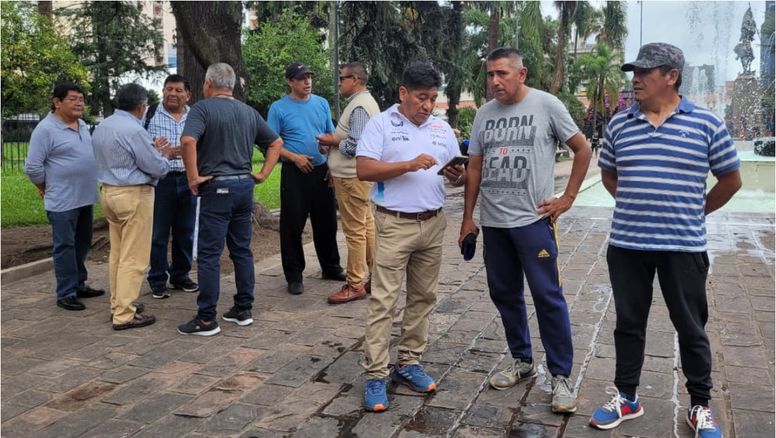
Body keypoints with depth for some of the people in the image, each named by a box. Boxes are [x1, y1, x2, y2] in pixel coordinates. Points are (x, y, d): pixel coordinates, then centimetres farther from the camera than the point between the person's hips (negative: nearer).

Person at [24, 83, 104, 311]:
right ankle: (66, 294, 7)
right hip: (62, 201, -8)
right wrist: (47, 189, -2)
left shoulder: (83, 126, 10)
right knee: (65, 247, -1)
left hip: (85, 198, 8)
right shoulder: (45, 129, -15)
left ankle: (79, 284, 28)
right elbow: (32, 167, -14)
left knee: (82, 244, 16)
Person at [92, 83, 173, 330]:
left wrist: (151, 149, 17)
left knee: (117, 252, 17)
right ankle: (124, 315, -2)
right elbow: (157, 168, -14)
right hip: (133, 196, -9)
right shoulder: (134, 130, -19)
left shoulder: (102, 127, 10)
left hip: (109, 192, 9)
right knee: (133, 257, -4)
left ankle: (118, 303, 27)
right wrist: (164, 155, 7)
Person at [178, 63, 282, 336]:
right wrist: (263, 173, 11)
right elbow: (276, 142, 16)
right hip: (245, 185, 6)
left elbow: (188, 141, -25)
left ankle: (206, 319, 3)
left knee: (209, 254, -1)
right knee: (242, 250, 14)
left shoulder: (203, 108, -7)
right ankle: (244, 310, 20)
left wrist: (193, 177, -16)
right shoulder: (249, 112, 12)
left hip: (217, 187, -6)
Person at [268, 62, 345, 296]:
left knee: (326, 222, 12)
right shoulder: (279, 108, -3)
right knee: (293, 225, -1)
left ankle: (331, 267, 27)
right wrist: (294, 157, -17)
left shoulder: (322, 103, 9)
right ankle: (294, 275, 9)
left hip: (322, 171, 4)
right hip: (295, 172, -4)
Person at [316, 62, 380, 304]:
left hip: (352, 177, -11)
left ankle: (355, 285, 3)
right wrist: (335, 141, 12)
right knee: (367, 225, 15)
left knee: (355, 231, -4)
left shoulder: (359, 107, -17)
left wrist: (333, 142, -9)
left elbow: (355, 145, -24)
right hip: (360, 175, 11)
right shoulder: (364, 101, 17)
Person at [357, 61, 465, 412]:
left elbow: (458, 173, 15)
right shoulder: (380, 124, -3)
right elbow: (363, 170, -12)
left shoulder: (442, 128, 12)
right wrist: (409, 165, -21)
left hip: (433, 224, 5)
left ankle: (408, 362, 23)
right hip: (394, 225, -5)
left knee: (422, 297, 11)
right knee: (383, 300, -5)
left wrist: (458, 176, -9)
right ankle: (375, 376, 1)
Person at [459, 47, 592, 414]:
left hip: (533, 219, -5)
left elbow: (582, 150, 2)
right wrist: (468, 218, 11)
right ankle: (522, 361, 29)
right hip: (493, 221, 5)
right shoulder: (484, 113, 9)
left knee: (547, 297, -4)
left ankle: (561, 376, 7)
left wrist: (567, 198, -3)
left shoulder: (546, 105, -4)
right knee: (504, 294, 12)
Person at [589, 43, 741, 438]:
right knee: (629, 324, 11)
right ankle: (626, 397, 25)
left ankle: (700, 406, 25)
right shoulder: (619, 124, 4)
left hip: (684, 246, -2)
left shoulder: (706, 123, -4)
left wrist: (696, 212, 10)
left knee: (691, 328, 9)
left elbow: (731, 180, 7)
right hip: (626, 244, 2)